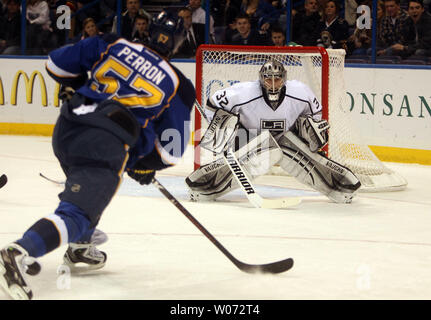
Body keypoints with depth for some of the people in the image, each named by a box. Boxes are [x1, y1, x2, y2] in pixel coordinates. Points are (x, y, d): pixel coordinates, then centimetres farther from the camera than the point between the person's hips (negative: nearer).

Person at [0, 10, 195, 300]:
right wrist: (146, 167, 29)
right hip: (105, 146, -6)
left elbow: (58, 64, 17)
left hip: (65, 132, 6)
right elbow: (172, 150, 11)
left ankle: (80, 246, 44)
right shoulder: (178, 86, 10)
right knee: (77, 213, -14)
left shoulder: (113, 45, 14)